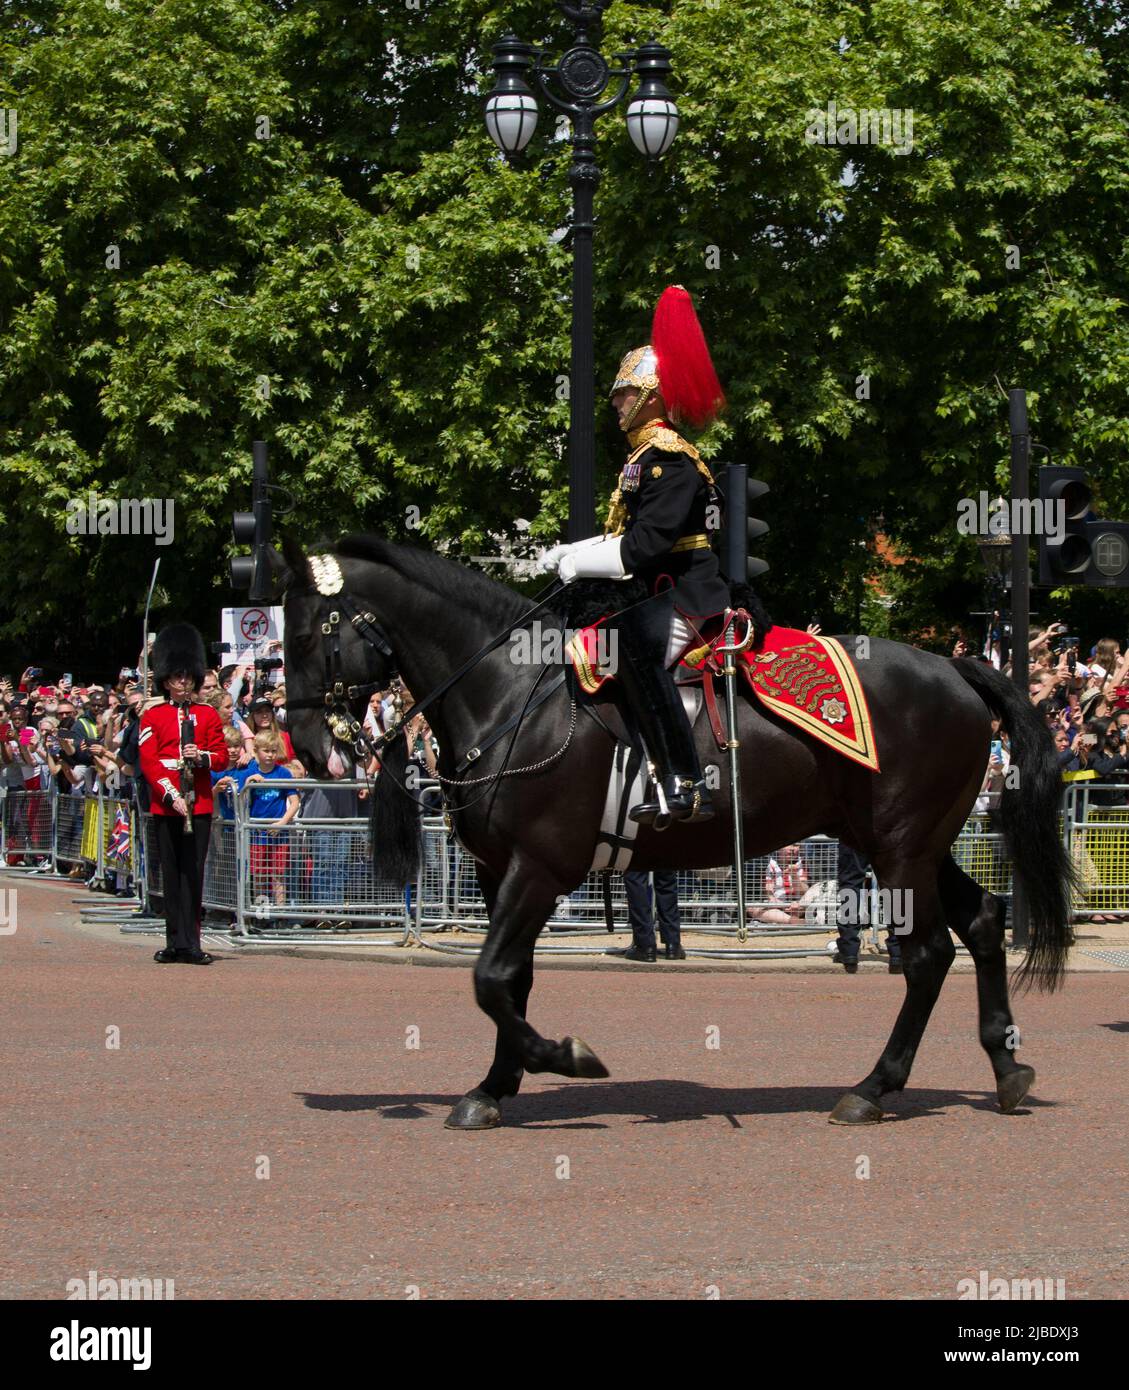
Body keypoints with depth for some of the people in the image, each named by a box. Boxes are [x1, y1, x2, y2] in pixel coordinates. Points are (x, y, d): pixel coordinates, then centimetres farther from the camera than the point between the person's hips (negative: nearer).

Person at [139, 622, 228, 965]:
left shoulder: (208, 715, 11)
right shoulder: (153, 717, 6)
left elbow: (222, 758, 10)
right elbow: (148, 762, -1)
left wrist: (201, 756, -12)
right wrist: (171, 796, -13)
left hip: (198, 805, 1)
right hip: (164, 805, -1)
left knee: (193, 874, -2)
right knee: (171, 875, 2)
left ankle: (190, 944, -2)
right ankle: (175, 943, 7)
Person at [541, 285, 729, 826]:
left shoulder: (670, 459, -12)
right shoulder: (644, 457, 20)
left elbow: (649, 542, -21)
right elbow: (624, 537, 21)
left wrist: (582, 563, -16)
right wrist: (567, 554, 9)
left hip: (689, 594, -12)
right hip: (660, 592, 12)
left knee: (630, 637, -37)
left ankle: (684, 785, -39)